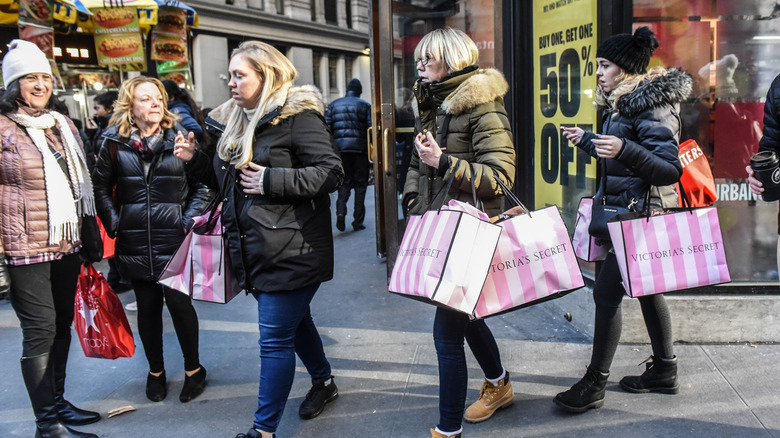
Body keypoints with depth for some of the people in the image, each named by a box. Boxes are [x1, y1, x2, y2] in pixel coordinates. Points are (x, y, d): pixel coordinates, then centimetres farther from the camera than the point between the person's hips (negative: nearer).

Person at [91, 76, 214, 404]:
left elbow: (205, 185, 2)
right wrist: (114, 223, 1)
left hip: (174, 241, -2)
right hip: (134, 244, 2)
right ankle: (155, 371, 29)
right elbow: (101, 186, 10)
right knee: (147, 307, 11)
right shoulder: (115, 142, 3)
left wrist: (190, 220, -7)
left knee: (179, 303, -1)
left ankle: (193, 369, 20)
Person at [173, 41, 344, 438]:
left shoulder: (296, 115, -12)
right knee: (293, 320, 23)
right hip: (255, 250, 9)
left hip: (291, 251, -8)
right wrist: (196, 159, 6)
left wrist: (271, 181, -22)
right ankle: (323, 382, 44)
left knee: (275, 338, -3)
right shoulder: (233, 121, 14)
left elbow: (330, 173, -19)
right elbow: (228, 183, 22)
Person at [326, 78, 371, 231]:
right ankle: (358, 221, 6)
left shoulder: (334, 105, 9)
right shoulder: (365, 105, 3)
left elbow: (327, 127, 3)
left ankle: (340, 212, -13)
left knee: (345, 182, 12)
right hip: (360, 148, -2)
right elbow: (371, 128, -6)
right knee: (360, 184, 7)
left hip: (340, 148, 2)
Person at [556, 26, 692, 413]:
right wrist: (587, 141, 28)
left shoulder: (652, 107, -17)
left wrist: (624, 149, -35)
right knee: (644, 288, 17)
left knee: (606, 291, -9)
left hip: (641, 216, -10)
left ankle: (594, 384, 0)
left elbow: (670, 169, -24)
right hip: (625, 211, 10)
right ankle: (664, 370, 30)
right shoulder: (622, 105, 12)